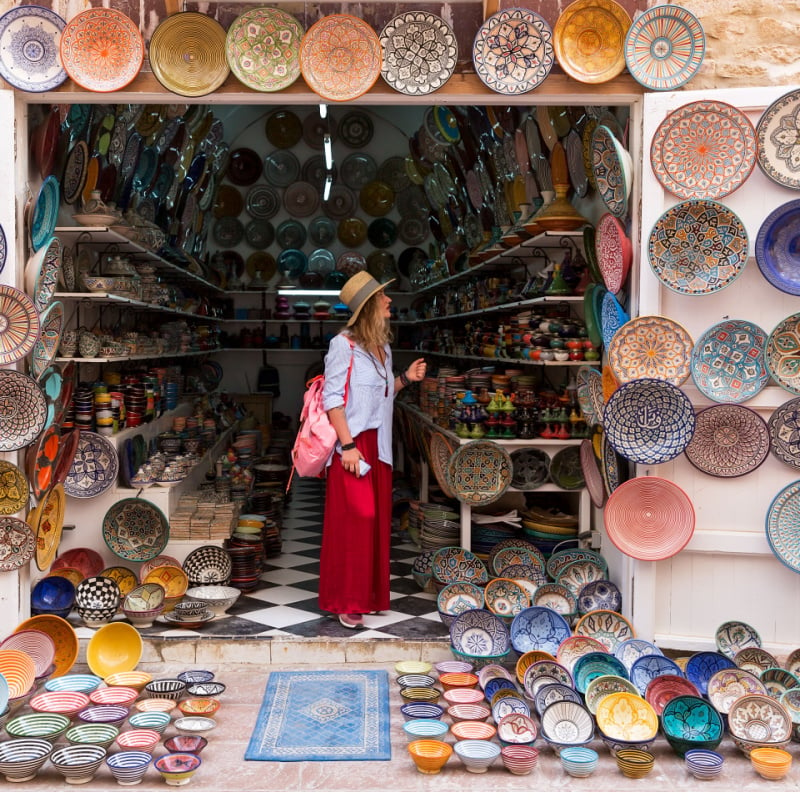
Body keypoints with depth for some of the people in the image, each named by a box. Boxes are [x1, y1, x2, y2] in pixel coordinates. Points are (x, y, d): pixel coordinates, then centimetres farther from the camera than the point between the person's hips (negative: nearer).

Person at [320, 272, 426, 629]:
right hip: (353, 444, -8)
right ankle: (346, 601, 4)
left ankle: (371, 594, 21)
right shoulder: (345, 344, -11)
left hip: (378, 445, 8)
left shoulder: (382, 347, 13)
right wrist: (347, 445, -19)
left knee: (377, 519, 10)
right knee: (354, 520, -6)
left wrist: (406, 378, 5)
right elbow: (333, 398, -14)